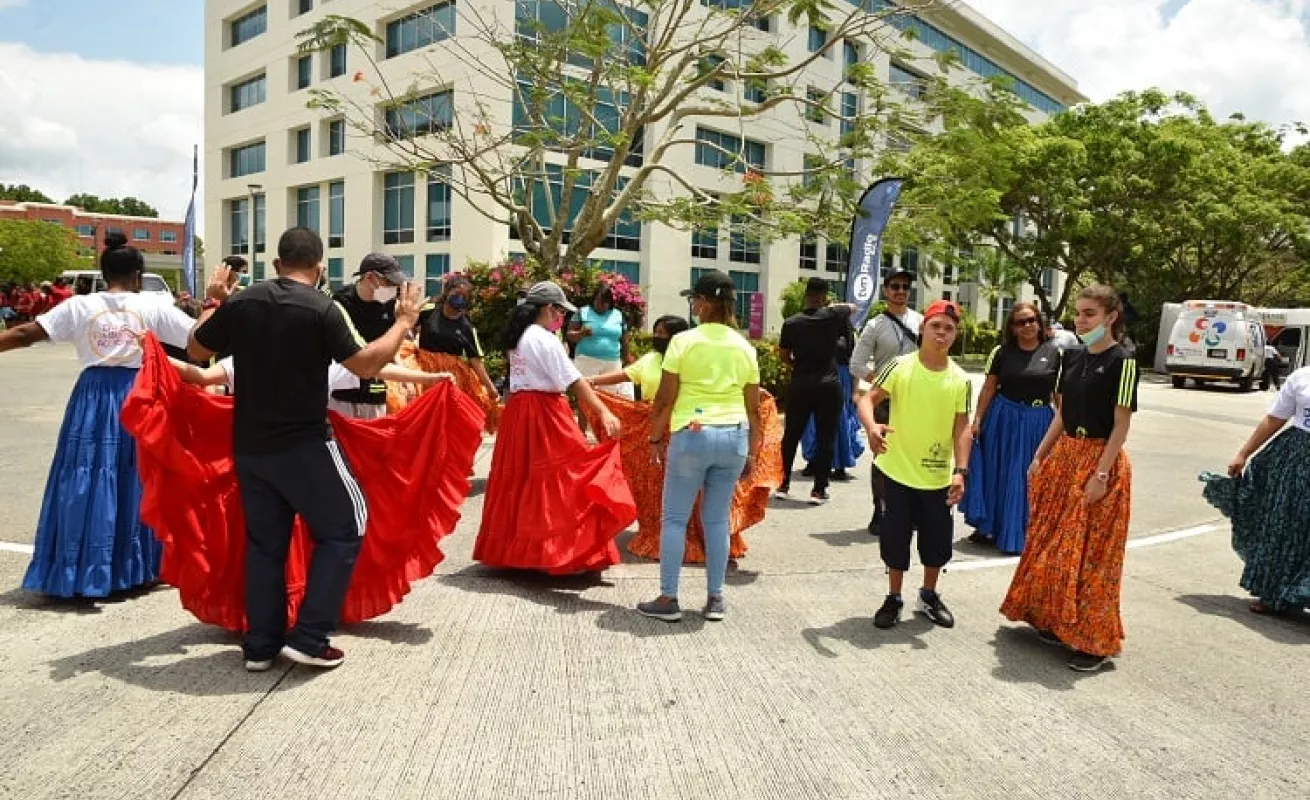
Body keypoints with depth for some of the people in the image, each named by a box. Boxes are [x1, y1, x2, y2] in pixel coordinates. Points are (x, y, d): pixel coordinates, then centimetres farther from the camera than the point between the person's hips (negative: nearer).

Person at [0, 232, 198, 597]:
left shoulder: (80, 306, 2)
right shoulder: (153, 306, -2)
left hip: (92, 397, 1)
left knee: (86, 481, 8)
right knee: (135, 480, 10)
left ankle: (77, 571, 14)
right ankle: (136, 567, 18)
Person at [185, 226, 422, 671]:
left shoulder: (239, 303, 1)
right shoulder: (323, 309, -13)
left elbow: (196, 351, 14)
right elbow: (366, 366, -11)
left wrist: (214, 305, 28)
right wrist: (404, 322, 0)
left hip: (249, 445, 6)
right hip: (304, 444, -5)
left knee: (264, 541, 16)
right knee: (344, 525, 9)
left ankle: (260, 645, 21)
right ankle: (308, 637, 5)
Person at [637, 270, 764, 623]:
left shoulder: (684, 341, -5)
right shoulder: (745, 347, 7)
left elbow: (664, 399, -5)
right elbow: (753, 408, 10)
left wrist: (656, 438, 7)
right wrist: (752, 449, 18)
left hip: (692, 435, -4)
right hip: (734, 437, 4)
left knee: (674, 518, 6)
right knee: (717, 519, 12)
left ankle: (668, 599, 11)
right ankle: (715, 598, 18)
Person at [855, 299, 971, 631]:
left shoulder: (960, 380, -2)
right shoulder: (900, 367, -9)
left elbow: (962, 428, 0)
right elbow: (867, 399, -14)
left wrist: (960, 471, -9)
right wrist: (871, 426, -35)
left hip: (938, 476, 2)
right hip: (899, 470, -2)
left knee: (938, 539, 11)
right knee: (895, 536, 7)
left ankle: (929, 595, 33)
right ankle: (894, 598, 24)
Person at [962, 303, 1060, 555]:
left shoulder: (1053, 353, 0)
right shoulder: (1001, 352, 1)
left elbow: (1060, 393, 2)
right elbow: (988, 388, 2)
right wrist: (977, 420, -3)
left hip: (1038, 423, -1)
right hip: (1002, 420, 1)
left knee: (1025, 479, 6)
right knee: (994, 474, 9)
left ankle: (1016, 535, 18)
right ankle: (987, 527, 24)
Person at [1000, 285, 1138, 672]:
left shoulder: (1121, 362, -11)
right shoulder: (1071, 357, 8)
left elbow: (1121, 425, -13)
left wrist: (1101, 474, -18)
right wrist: (1040, 457, 10)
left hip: (1100, 460, -7)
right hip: (1065, 456, 7)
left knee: (1091, 551, -1)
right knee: (1055, 544, 13)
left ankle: (1096, 640, 10)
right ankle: (1057, 621, 28)